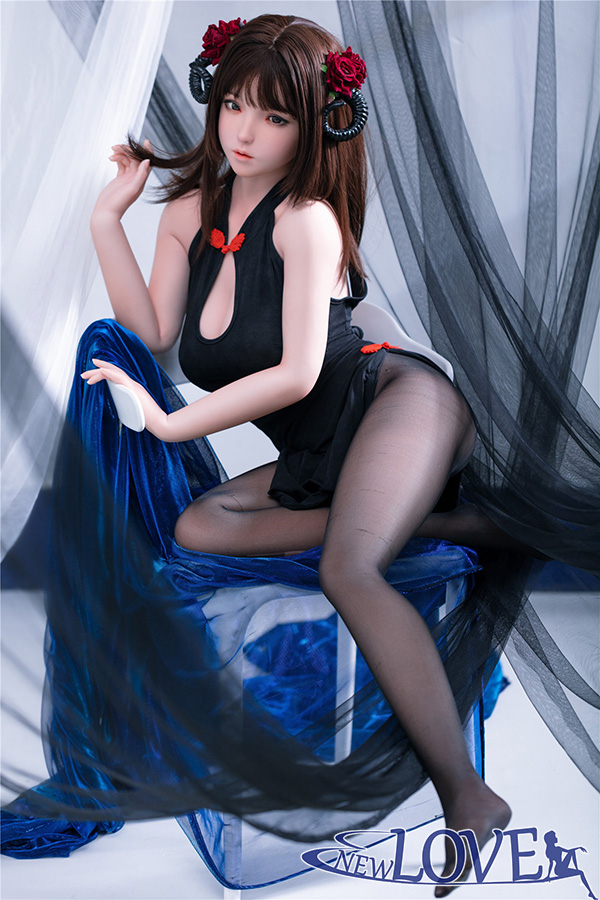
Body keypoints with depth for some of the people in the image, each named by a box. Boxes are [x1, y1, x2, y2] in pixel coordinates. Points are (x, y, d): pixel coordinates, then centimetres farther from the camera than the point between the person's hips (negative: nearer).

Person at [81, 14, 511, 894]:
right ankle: (433, 520, -8)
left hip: (396, 398, -8)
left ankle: (470, 796, -36)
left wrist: (172, 423, -14)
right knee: (197, 526, -7)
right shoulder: (189, 211, 9)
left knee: (349, 570, -31)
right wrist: (109, 217, -1)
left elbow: (298, 372, -16)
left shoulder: (306, 218, -12)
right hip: (320, 455, 8)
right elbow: (153, 335, 2)